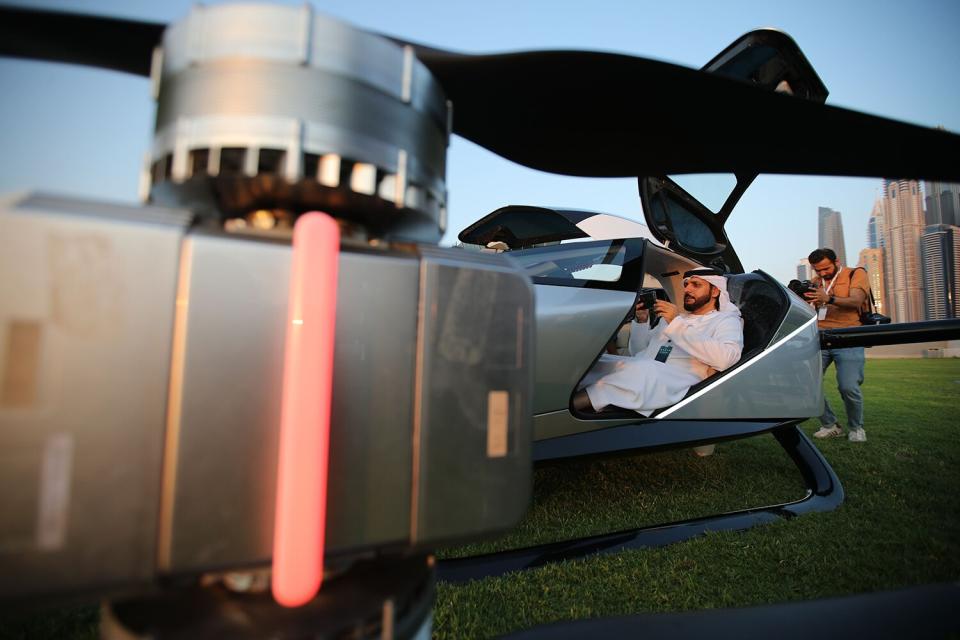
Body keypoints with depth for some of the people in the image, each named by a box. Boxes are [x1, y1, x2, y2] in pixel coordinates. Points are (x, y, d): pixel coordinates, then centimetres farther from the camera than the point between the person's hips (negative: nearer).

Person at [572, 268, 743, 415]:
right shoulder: (674, 316, 30)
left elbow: (725, 357, -11)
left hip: (678, 380, -6)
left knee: (643, 370, -39)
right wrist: (641, 320, 10)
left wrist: (677, 323, -10)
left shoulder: (726, 320, 13)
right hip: (640, 371, 6)